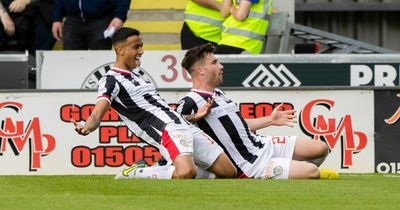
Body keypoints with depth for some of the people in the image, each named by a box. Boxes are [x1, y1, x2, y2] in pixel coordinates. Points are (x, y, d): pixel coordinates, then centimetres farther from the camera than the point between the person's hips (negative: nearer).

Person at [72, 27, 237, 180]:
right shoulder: (111, 80, -2)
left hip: (187, 129, 9)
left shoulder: (138, 78, 25)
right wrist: (87, 127, -42)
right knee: (186, 173, -37)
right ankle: (132, 175, -15)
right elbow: (98, 113, -19)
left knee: (229, 172, 3)